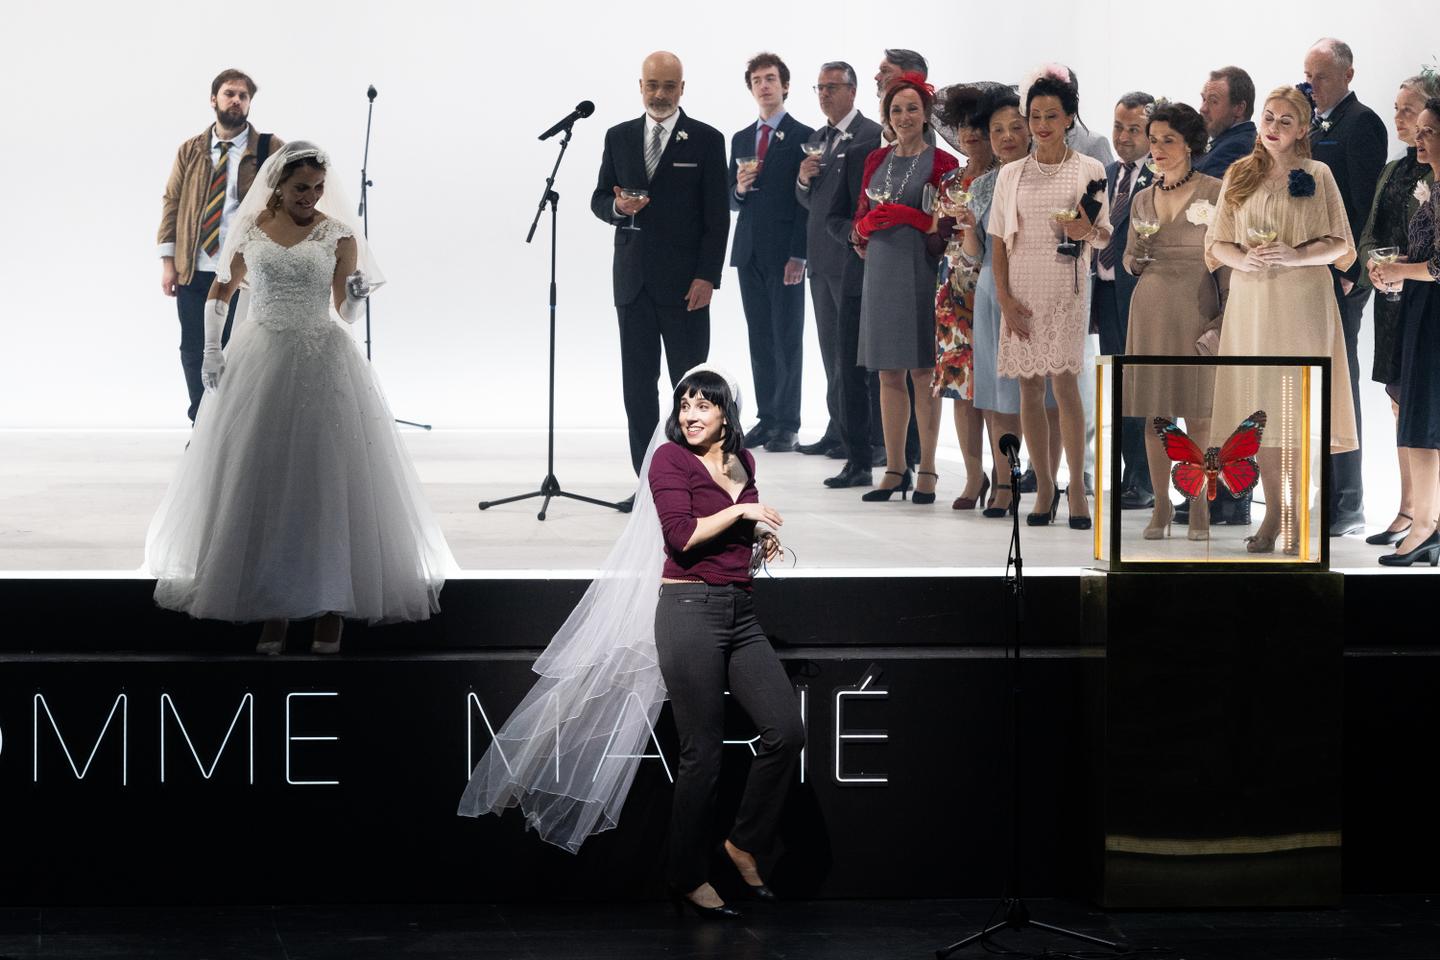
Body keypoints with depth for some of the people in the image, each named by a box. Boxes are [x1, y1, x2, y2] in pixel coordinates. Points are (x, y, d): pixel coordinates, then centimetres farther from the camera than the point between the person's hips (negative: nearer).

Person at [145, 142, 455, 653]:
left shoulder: (337, 235, 0)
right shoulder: (249, 229, 4)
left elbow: (347, 310, -1)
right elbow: (220, 293, 15)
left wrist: (357, 294, -23)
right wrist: (212, 351, 4)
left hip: (321, 363, -2)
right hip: (259, 362, 2)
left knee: (326, 479, -4)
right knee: (259, 482, 3)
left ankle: (332, 607, 3)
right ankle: (272, 608, 11)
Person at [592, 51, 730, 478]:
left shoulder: (706, 140, 0)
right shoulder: (619, 137, 10)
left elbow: (717, 216, -3)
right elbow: (599, 198, 14)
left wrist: (707, 277, -11)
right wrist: (616, 206, -11)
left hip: (685, 282, -4)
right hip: (633, 280, 4)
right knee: (637, 384, 5)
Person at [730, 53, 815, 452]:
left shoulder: (803, 137, -3)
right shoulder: (741, 140, 15)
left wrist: (798, 254, -14)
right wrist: (739, 189, -7)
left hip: (785, 252, -6)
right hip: (749, 252, 6)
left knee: (787, 339, -3)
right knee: (759, 339, 7)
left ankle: (787, 424, -1)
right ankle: (766, 418, 11)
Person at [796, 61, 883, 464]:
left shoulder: (872, 135, -10)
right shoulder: (817, 138, 17)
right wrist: (803, 179, -1)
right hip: (822, 258, 8)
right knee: (831, 348, 11)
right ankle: (838, 432, 16)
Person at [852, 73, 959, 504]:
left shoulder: (941, 163, -2)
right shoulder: (876, 161, 14)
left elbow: (946, 227, -4)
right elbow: (861, 221, 16)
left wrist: (907, 215, -16)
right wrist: (873, 222, -5)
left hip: (922, 272, -5)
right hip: (882, 271, 5)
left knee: (922, 372, -4)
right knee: (889, 374, 6)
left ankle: (927, 471, 0)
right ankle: (894, 469, 10)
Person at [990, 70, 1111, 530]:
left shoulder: (1089, 170, 3)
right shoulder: (1011, 175, 7)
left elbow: (1105, 237, 6)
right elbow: (999, 242, 6)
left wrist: (1088, 231, -17)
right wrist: (1004, 298, -4)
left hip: (1067, 289, -2)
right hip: (1022, 292, 2)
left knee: (1065, 383, -10)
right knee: (1030, 389, 2)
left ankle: (1077, 487, -3)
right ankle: (1044, 486, 10)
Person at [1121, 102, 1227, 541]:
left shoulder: (1214, 193, -4)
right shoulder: (1143, 198, 10)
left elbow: (1228, 262, -5)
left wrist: (1224, 320, -12)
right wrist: (1135, 260, -6)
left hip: (1195, 314, -4)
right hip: (1150, 311, 4)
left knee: (1197, 415, 0)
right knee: (1155, 414, 4)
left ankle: (1200, 507, 7)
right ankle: (1161, 504, 11)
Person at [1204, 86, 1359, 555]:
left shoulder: (1317, 175, 3)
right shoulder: (1238, 177, 10)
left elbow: (1340, 245, 1)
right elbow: (1216, 244, 11)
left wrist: (1296, 255, -15)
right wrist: (1243, 258, -10)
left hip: (1302, 304, -3)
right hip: (1250, 301, 3)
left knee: (1298, 410, -5)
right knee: (1259, 410, 3)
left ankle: (1298, 518, 0)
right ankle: (1273, 512, 13)